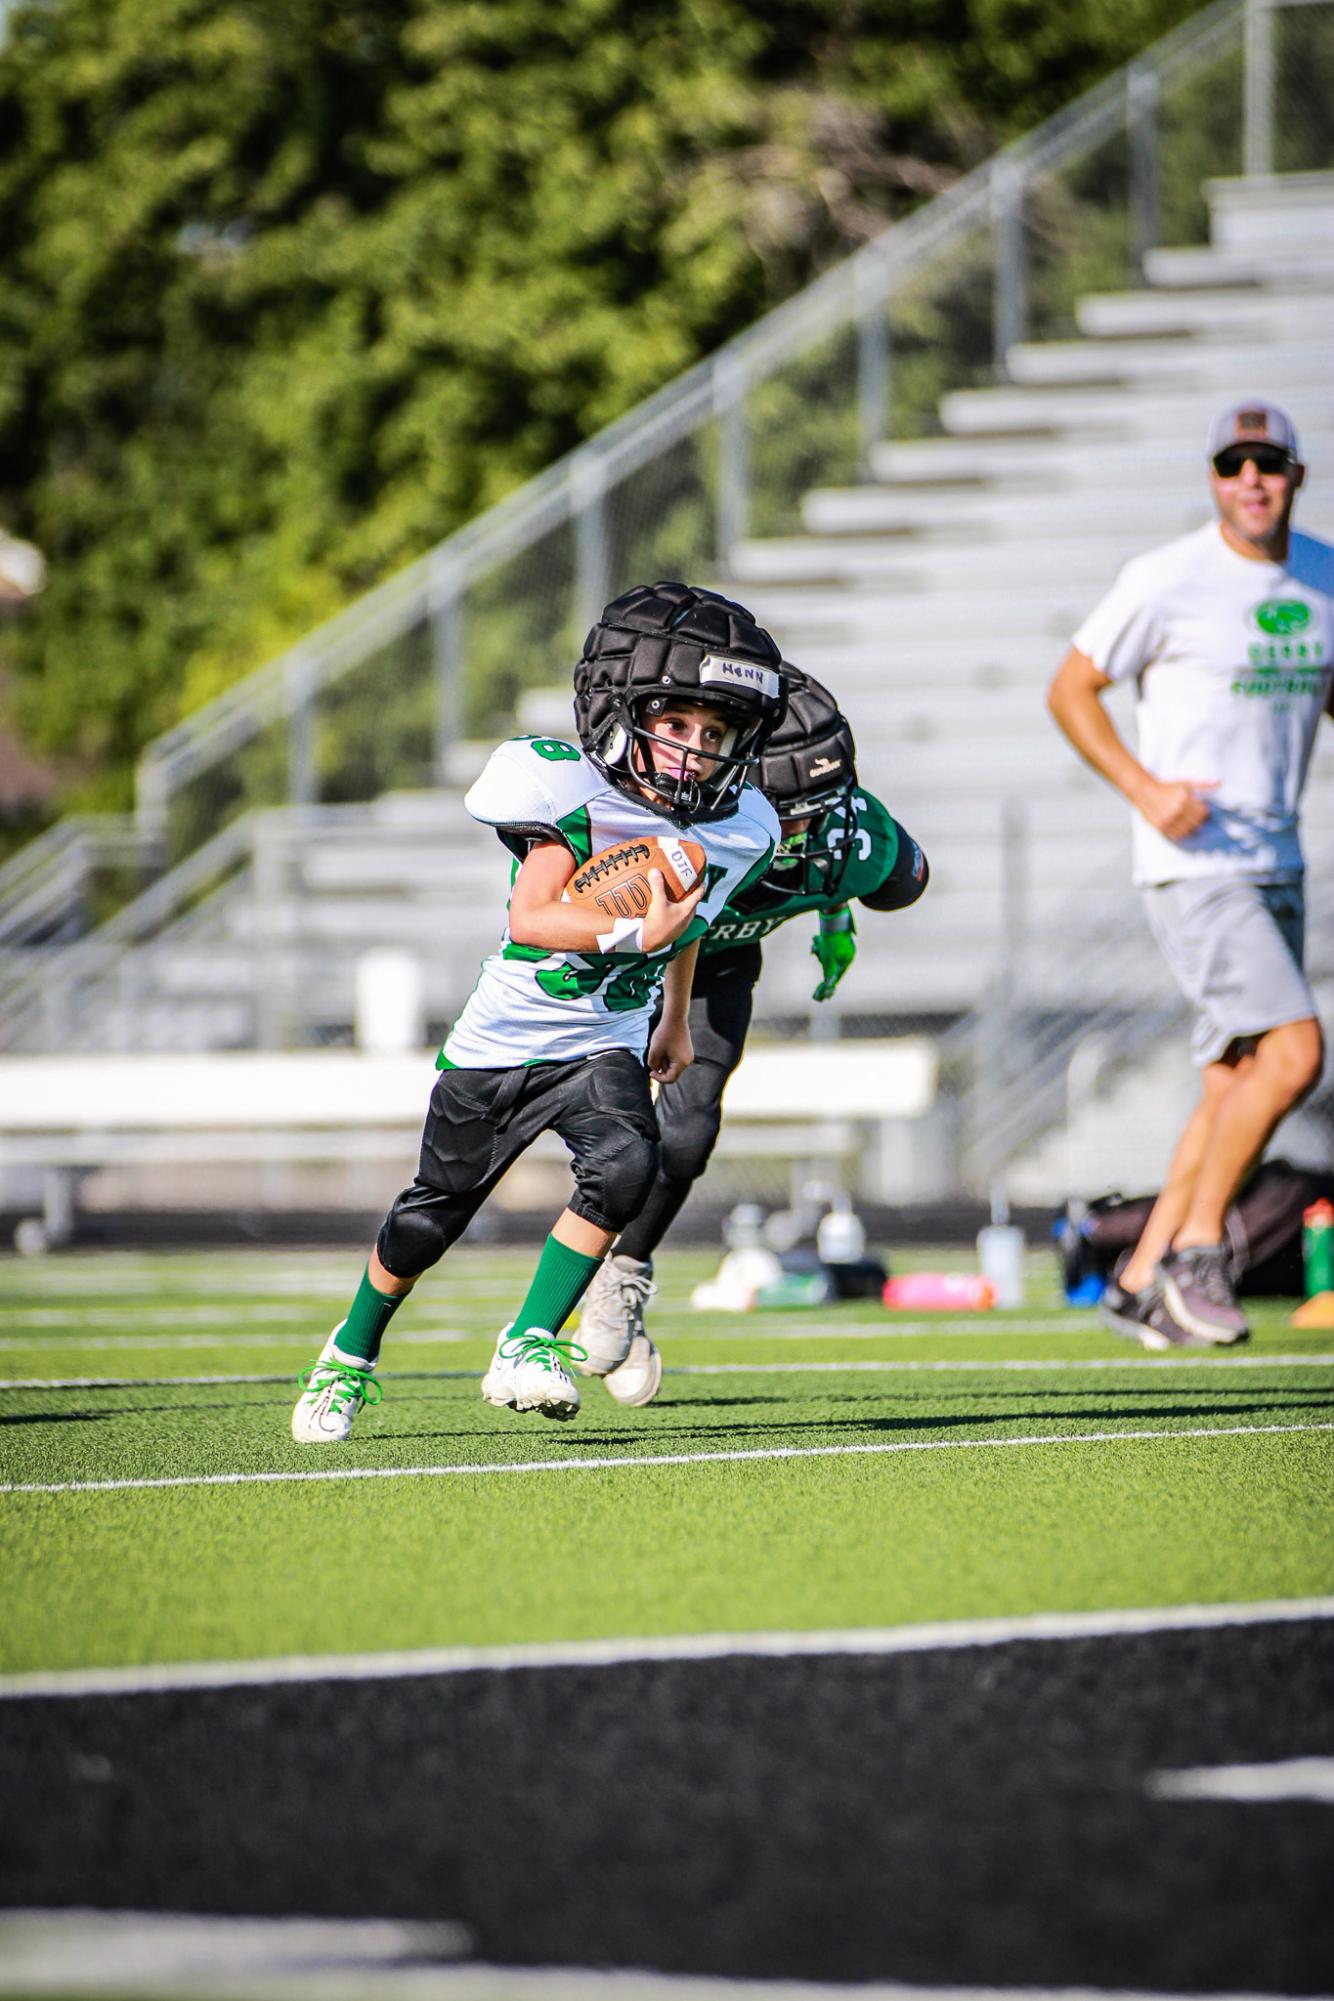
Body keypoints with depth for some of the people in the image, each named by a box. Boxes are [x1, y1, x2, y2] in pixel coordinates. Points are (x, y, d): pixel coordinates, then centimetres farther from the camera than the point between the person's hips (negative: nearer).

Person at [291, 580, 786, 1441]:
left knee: (625, 1168, -26)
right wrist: (631, 930, -43)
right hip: (502, 1042, -3)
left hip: (604, 1047, 3)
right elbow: (529, 919, -30)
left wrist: (677, 1023, 27)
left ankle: (528, 1345, -13)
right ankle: (352, 1355, 35)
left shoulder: (736, 831, -7)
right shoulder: (568, 790, -23)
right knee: (433, 1214, 9)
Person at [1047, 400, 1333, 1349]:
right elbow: (1070, 689, -3)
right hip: (1193, 868, -7)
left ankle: (1142, 1281, 18)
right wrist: (1144, 787, -15)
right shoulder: (1167, 581, -10)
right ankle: (1198, 1246, -5)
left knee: (1239, 1084, 8)